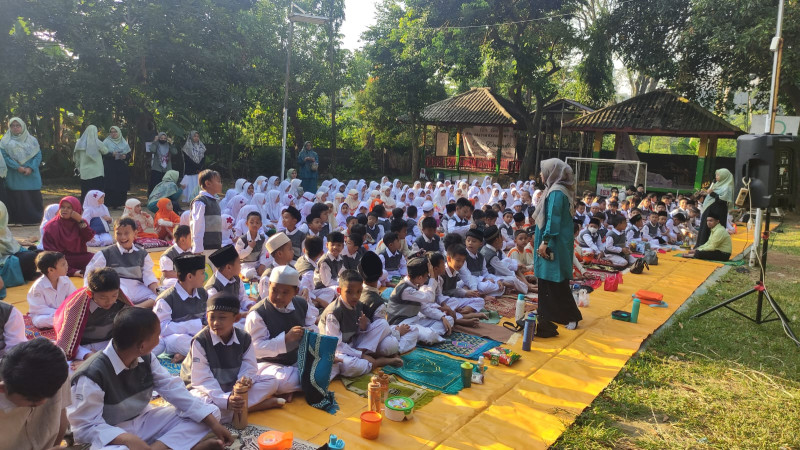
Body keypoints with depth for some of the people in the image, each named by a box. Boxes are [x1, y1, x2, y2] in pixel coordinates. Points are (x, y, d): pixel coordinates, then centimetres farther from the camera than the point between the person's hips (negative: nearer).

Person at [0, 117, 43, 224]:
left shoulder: (32, 140, 10)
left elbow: (38, 155, 3)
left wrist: (30, 168, -13)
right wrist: (17, 167, -16)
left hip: (31, 176, 1)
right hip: (14, 178, -1)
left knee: (33, 197, 0)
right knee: (17, 198, -3)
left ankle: (35, 218, 6)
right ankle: (19, 220, 1)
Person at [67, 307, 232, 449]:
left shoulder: (146, 358, -4)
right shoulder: (91, 375, -24)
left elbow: (173, 389, -3)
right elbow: (87, 427, -22)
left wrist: (213, 422, -10)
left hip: (144, 421, 8)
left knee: (211, 412, -3)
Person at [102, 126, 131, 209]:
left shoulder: (124, 143, 13)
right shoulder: (107, 142, 5)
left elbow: (129, 154, 13)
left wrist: (125, 156, -8)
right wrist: (111, 154, -20)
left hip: (122, 168, 3)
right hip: (110, 167, -3)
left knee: (122, 186, -1)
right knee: (111, 186, -8)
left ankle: (119, 203, 6)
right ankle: (111, 204, -4)